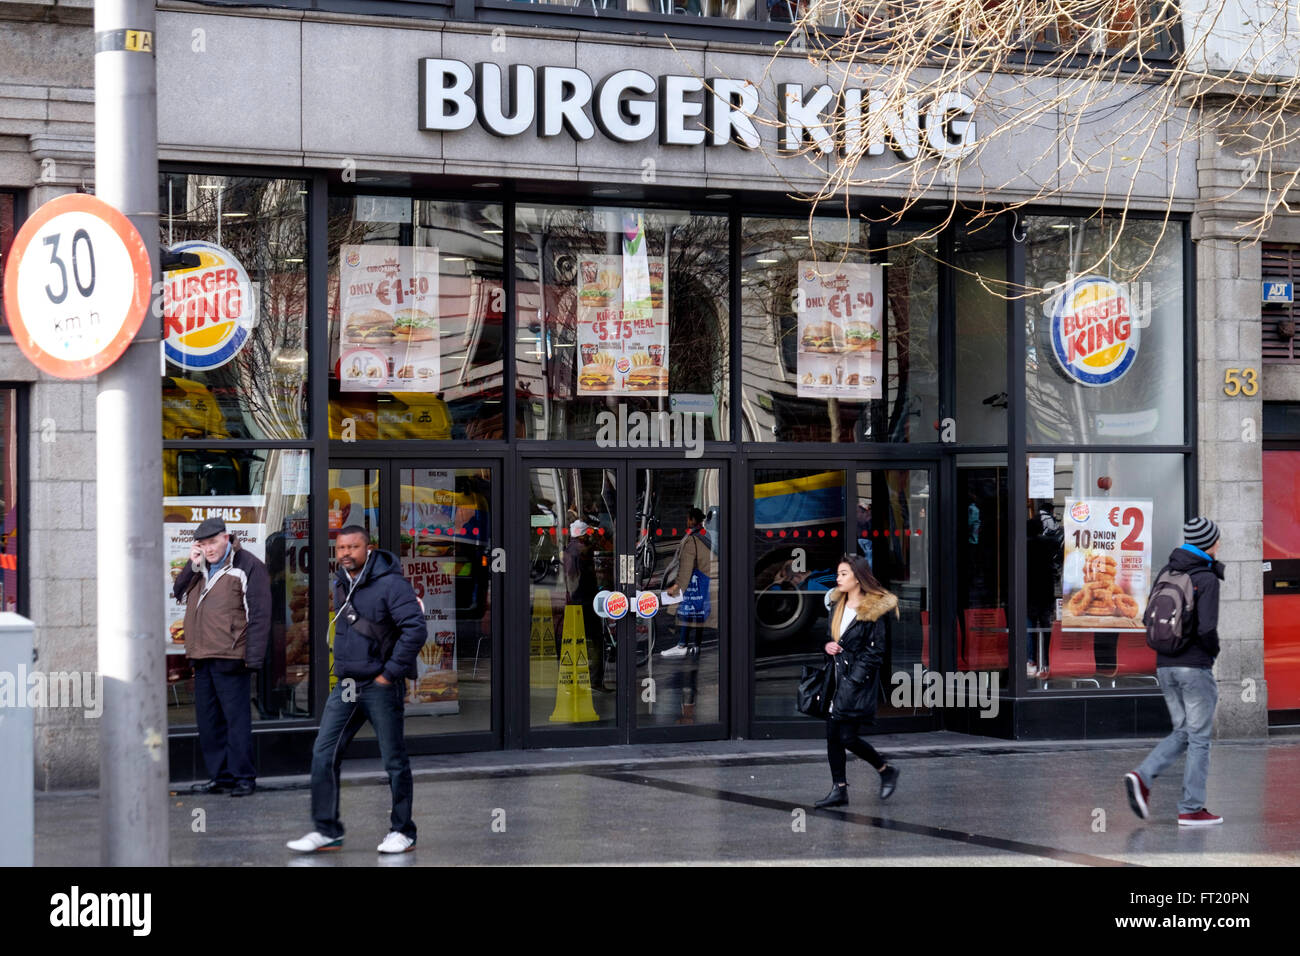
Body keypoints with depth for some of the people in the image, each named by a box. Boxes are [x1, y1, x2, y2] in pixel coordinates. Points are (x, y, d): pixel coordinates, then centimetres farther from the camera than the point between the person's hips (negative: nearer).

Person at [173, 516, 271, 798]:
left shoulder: (247, 566, -7)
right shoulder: (200, 568, 17)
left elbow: (259, 614, -10)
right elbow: (179, 594, 14)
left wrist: (253, 657, -15)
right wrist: (193, 566, 0)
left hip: (230, 658, -8)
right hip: (202, 658, 8)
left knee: (236, 718, -5)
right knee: (208, 721, 10)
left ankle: (243, 777, 1)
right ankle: (220, 776, 18)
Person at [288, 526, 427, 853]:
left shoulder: (390, 584, -13)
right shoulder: (340, 584, 11)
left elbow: (416, 630, -20)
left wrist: (390, 673, -17)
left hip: (380, 687, -7)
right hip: (345, 686, 7)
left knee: (394, 760, 2)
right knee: (323, 755, 1)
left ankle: (402, 831, 13)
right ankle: (327, 830, 8)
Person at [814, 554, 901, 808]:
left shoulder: (873, 610, -11)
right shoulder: (836, 604, 11)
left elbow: (875, 651, -12)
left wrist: (854, 681, -16)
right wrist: (827, 645, 1)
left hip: (859, 681, -8)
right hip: (836, 677, 8)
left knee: (848, 737, -9)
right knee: (832, 736, 5)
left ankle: (887, 771, 13)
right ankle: (839, 790, 11)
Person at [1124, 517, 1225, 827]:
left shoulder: (1166, 572, 8)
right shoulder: (1206, 580, -13)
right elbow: (1207, 628, -20)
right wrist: (1213, 650, -1)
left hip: (1165, 665, 7)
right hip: (1195, 667, -7)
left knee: (1182, 732, 16)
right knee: (1199, 737, 3)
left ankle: (1143, 777, -4)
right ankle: (1191, 809, 4)